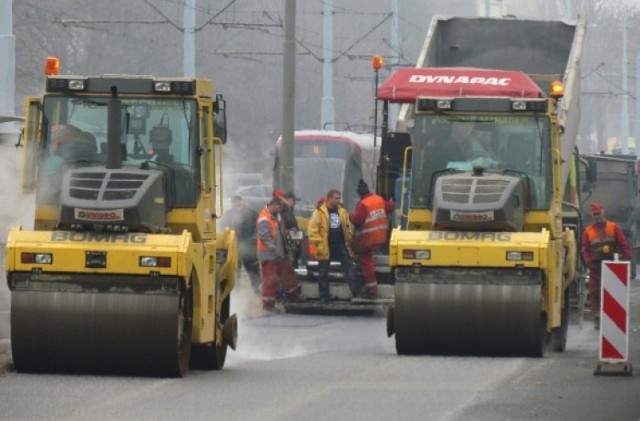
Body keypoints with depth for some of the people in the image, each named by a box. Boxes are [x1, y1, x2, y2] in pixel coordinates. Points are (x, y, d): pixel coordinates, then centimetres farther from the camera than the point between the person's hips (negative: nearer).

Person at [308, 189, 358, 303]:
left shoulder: (342, 211, 8)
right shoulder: (319, 212, -9)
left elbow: (347, 226, 19)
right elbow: (312, 229, -12)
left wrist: (348, 239, 10)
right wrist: (318, 242, -16)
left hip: (340, 245, 4)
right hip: (325, 247, -4)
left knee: (349, 267, -5)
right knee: (323, 272, 4)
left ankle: (355, 290, -6)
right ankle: (324, 296, 12)